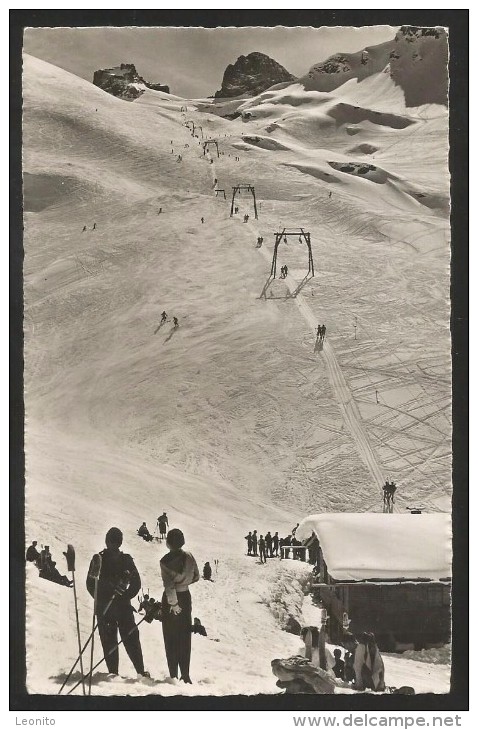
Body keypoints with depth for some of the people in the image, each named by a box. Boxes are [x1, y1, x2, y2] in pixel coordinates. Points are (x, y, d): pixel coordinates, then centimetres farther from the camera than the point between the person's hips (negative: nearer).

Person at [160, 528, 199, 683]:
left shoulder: (166, 561, -19)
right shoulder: (189, 557, -4)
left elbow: (169, 585, -24)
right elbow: (196, 577, 6)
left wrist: (173, 604, -16)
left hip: (172, 599, -5)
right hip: (186, 596, 5)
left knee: (171, 638, 6)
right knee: (185, 638, 13)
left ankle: (174, 676, 8)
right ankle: (185, 675, 15)